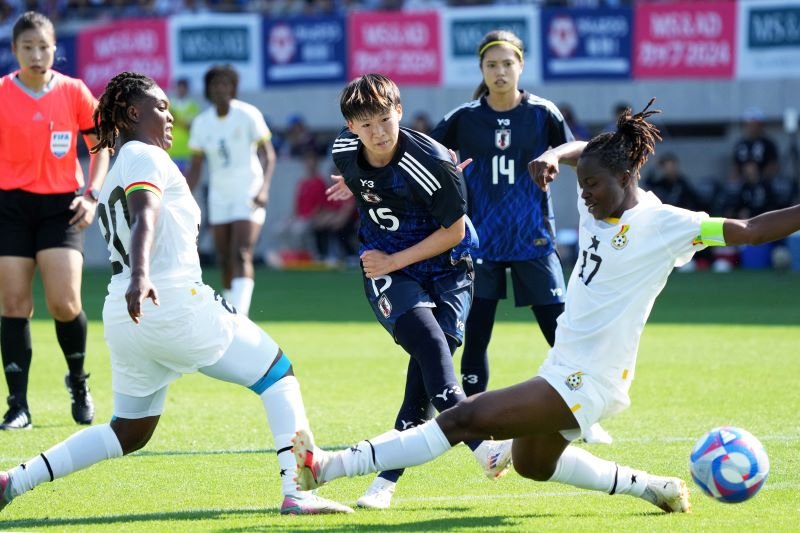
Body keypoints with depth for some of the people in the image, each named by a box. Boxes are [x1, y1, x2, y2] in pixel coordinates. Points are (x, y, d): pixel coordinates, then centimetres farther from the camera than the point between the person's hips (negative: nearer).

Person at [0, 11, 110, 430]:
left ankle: (78, 383, 18)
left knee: (64, 303, -9)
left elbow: (100, 145, 10)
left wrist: (92, 195, -2)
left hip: (61, 206, 0)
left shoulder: (74, 92, 0)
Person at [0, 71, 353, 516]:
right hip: (175, 307, -9)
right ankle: (296, 492, -5)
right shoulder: (147, 158, -5)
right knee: (278, 373, 5)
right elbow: (144, 220, -23)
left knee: (129, 432, 18)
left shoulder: (112, 179, 22)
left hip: (122, 316, 9)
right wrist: (140, 274, -39)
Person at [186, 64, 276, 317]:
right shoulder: (201, 123, 3)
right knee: (224, 261, 5)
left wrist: (264, 188, -24)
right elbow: (195, 168, 8)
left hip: (248, 195, -4)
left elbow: (268, 155, -9)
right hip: (219, 196, 4)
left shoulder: (248, 115, -8)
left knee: (241, 256, -17)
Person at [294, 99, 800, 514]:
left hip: (585, 383, -10)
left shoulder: (664, 224, -16)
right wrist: (553, 156, -4)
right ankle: (654, 487, 36)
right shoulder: (600, 205, 4)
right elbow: (581, 149, 18)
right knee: (533, 463, 32)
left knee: (463, 420, -18)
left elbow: (748, 230, -18)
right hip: (565, 369, 10)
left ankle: (328, 466, -20)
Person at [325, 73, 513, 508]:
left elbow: (453, 231, -14)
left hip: (444, 267, -1)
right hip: (384, 268, 1)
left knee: (430, 363, -14)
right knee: (428, 341, -26)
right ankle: (481, 447, -40)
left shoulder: (431, 162, -23)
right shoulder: (345, 151, -8)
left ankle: (388, 474, -6)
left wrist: (394, 261, -15)